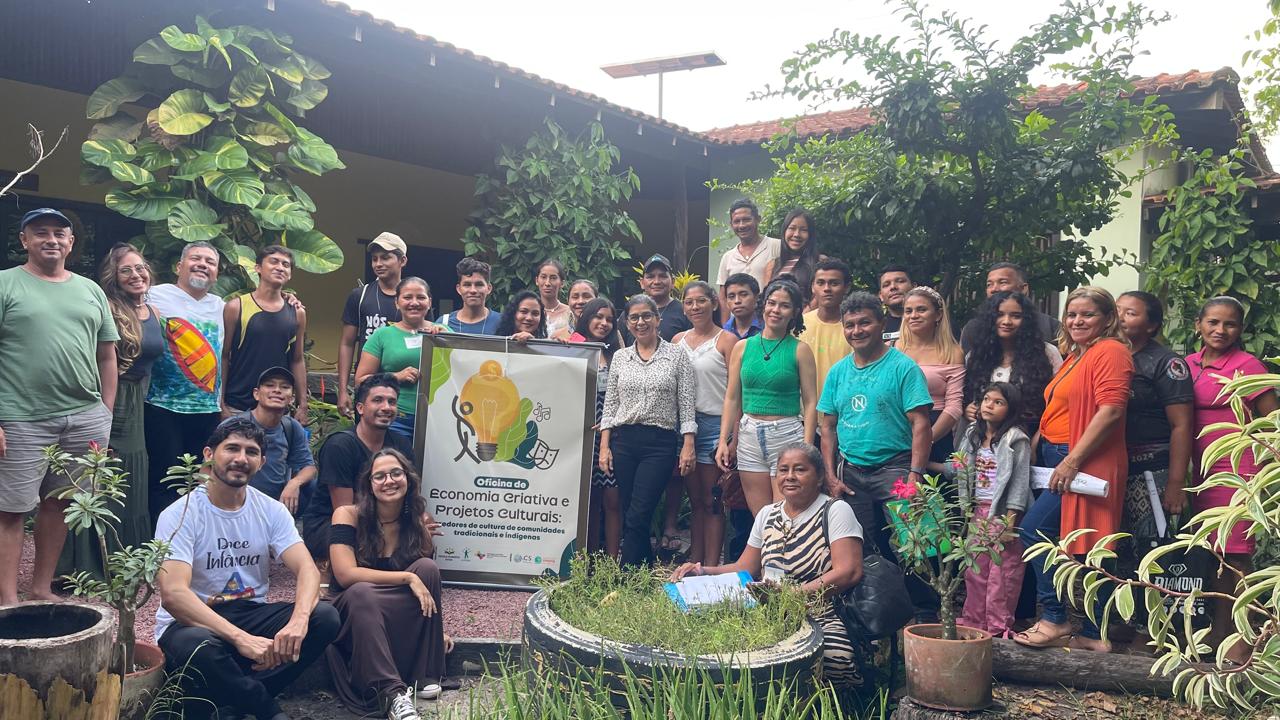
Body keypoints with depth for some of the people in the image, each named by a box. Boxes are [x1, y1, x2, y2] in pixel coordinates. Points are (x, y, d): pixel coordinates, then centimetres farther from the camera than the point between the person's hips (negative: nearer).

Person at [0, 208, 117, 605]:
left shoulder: (90, 291, 14)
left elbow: (107, 356, 16)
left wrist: (107, 412, 10)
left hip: (85, 418, 5)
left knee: (58, 502, 12)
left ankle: (42, 589, 24)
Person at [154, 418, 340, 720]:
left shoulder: (271, 511, 1)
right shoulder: (180, 514, -13)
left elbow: (307, 569, -10)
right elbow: (173, 594, -25)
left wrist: (298, 621, -34)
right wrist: (241, 639, -37)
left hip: (251, 615, 4)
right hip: (194, 622, -4)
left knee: (325, 617, -21)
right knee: (197, 646, -39)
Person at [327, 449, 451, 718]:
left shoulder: (420, 521, -4)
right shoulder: (348, 515, -13)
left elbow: (430, 579, 6)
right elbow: (346, 574, -24)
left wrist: (437, 630, -4)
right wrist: (408, 577, -30)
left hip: (401, 615, 3)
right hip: (357, 612, -3)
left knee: (428, 568, -24)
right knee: (361, 593, -36)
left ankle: (424, 674, -19)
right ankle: (391, 692, -42)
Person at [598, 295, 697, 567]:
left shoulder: (677, 355, 2)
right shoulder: (620, 357, 10)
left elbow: (687, 404, 0)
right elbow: (609, 405, 11)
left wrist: (688, 446, -8)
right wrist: (604, 446, 3)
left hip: (660, 443, -3)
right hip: (623, 441, 4)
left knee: (637, 517, -10)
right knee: (629, 517, 6)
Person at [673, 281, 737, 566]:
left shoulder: (726, 341, -3)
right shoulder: (678, 341, 13)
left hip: (714, 424, -5)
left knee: (712, 502, -2)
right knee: (695, 501, 11)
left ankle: (711, 568, 3)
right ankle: (693, 564, 17)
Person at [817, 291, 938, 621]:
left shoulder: (903, 367, -5)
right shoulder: (838, 371, 11)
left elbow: (920, 424, -10)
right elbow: (828, 426, 13)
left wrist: (915, 475, -17)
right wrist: (831, 475, 5)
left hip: (894, 467, -5)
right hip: (850, 471, 5)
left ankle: (926, 612, 3)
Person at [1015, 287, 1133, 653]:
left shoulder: (1110, 351, -9)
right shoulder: (1075, 356, 20)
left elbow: (1111, 409, -20)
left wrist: (1072, 460, -21)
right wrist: (1036, 450, 16)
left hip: (1083, 462, -9)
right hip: (1061, 461, 9)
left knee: (1034, 531, -13)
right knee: (1088, 552, 11)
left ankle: (1054, 619, -3)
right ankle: (1093, 634, 17)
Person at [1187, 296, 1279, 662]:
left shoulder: (1247, 365, -8)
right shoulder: (1190, 364, 9)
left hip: (1237, 471, -6)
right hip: (1201, 470, 6)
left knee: (1236, 556, -2)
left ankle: (1241, 640, 6)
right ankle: (1218, 631, 25)